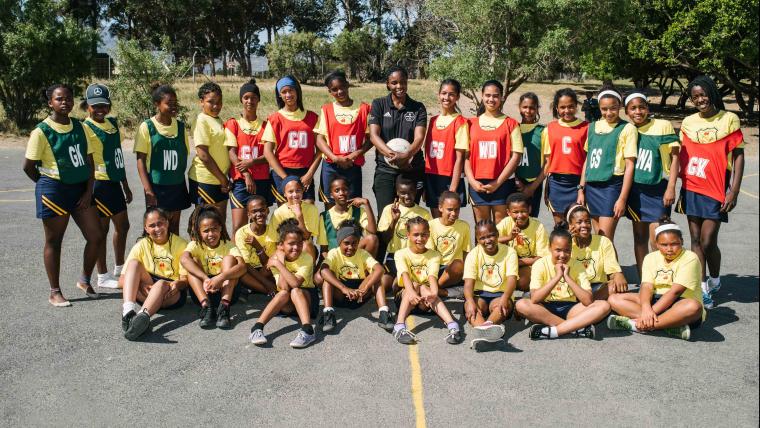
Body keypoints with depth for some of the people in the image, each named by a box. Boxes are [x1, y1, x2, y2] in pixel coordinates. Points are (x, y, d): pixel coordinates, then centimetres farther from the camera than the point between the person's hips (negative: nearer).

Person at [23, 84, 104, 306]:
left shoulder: (80, 127, 6)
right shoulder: (41, 131, -10)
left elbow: (89, 162, 6)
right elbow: (28, 166, -7)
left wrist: (88, 191, -1)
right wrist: (49, 185, 3)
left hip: (80, 189, 5)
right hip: (54, 190, -5)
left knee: (96, 236, 3)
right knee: (54, 241, 5)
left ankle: (85, 280, 25)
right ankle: (55, 292, 16)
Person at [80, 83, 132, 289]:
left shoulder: (113, 123, 12)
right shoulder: (85, 128, -11)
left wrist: (126, 185, 19)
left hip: (115, 182, 8)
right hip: (100, 184, -8)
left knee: (123, 225, 16)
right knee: (101, 229, 1)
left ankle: (119, 269, 32)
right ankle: (103, 276, 12)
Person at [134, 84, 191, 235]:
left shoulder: (180, 126, 4)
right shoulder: (147, 127, -7)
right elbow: (140, 161, -8)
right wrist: (148, 191, -14)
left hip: (178, 186, 4)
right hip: (157, 187, -3)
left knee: (174, 226, 11)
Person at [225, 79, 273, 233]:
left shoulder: (265, 125, 10)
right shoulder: (233, 124, 5)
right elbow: (231, 154, -2)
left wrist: (252, 162, -16)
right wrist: (246, 175, -13)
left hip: (262, 180, 2)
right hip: (240, 180, -2)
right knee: (238, 226, -9)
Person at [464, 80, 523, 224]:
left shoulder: (511, 124, 2)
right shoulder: (472, 123, 10)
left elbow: (516, 156, -4)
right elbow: (466, 155, 7)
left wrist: (498, 182, -10)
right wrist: (471, 180, -6)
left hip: (502, 184, -2)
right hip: (477, 185, 3)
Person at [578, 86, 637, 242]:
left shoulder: (627, 129, -5)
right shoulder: (593, 127, 11)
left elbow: (630, 165, -8)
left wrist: (622, 198, -12)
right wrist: (581, 190, 12)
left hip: (611, 187, -5)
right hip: (591, 186, 5)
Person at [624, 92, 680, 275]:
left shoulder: (663, 126, -6)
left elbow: (675, 157, -5)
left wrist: (671, 188, -11)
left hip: (657, 190, -4)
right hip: (635, 189, 4)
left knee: (656, 241, -7)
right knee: (639, 238, 10)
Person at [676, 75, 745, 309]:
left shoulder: (729, 119, -1)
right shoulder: (688, 123, 8)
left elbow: (738, 156, -2)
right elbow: (682, 157, 10)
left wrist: (734, 191, -8)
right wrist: (681, 192, 4)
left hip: (716, 190, -4)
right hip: (691, 189, 4)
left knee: (707, 241, -6)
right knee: (696, 240, 6)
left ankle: (714, 281, 21)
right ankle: (702, 289, 15)